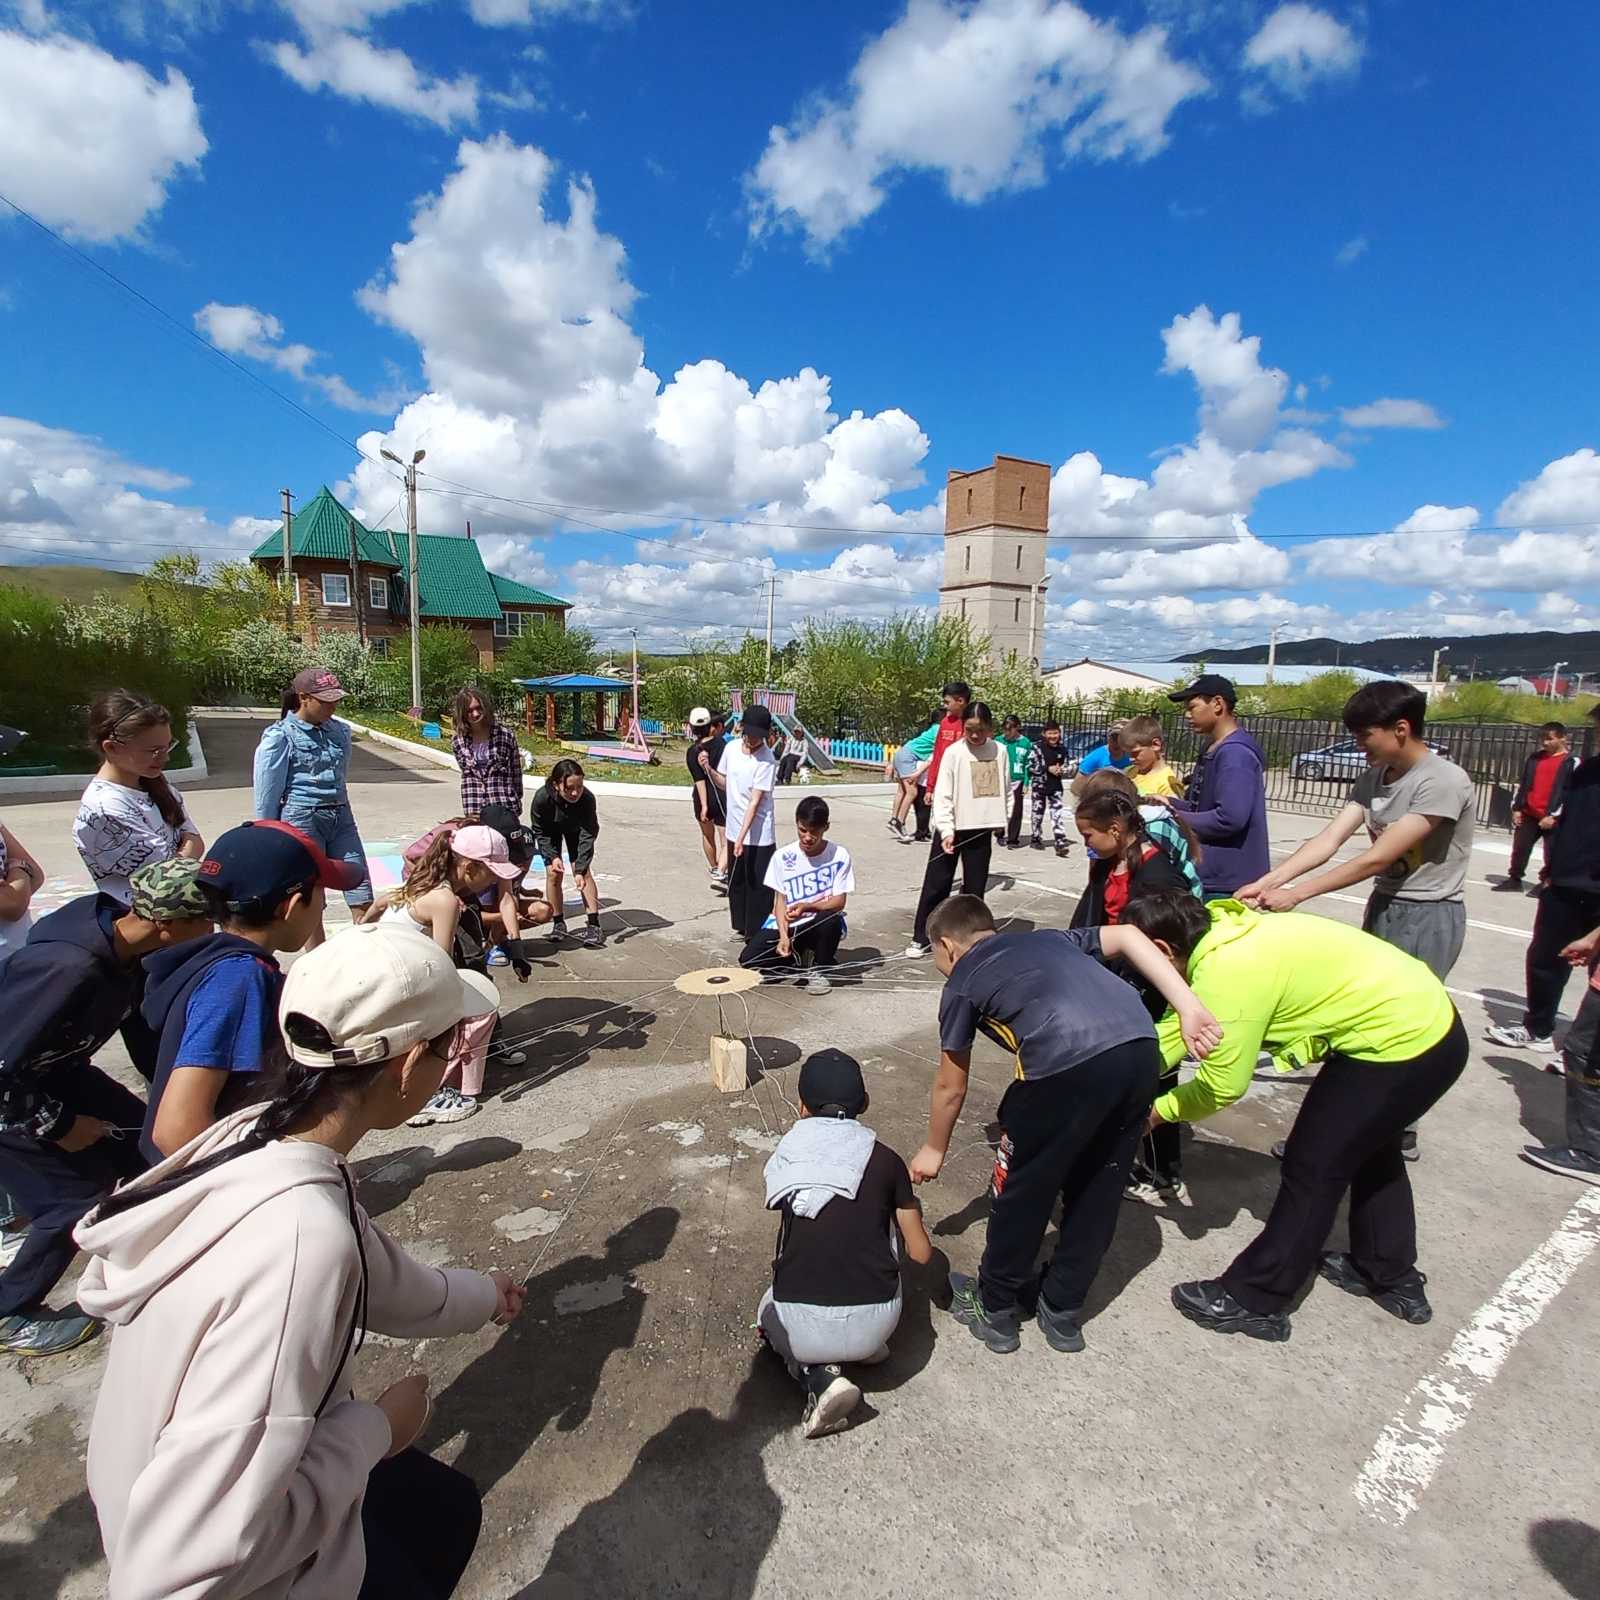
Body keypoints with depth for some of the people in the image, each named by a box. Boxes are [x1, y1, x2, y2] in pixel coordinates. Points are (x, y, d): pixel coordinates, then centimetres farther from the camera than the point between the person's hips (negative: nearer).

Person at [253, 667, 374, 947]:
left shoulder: (339, 731, 8)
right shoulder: (280, 737, -7)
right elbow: (266, 795, -4)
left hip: (341, 819, 5)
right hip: (301, 821, -5)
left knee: (362, 895, 0)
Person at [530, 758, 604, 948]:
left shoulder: (587, 799, -39)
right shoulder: (542, 797, -37)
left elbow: (588, 836, -31)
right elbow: (540, 832, -19)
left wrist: (580, 870, -37)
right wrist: (553, 857, -31)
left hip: (575, 829, 0)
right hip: (551, 830, 1)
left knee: (584, 871, -11)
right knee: (553, 873, -8)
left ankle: (593, 925, -10)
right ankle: (558, 923, 8)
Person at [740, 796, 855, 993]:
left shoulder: (839, 856, -10)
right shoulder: (782, 857, -6)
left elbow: (839, 902, -12)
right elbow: (780, 901, -4)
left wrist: (807, 907, -30)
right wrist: (784, 936, -20)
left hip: (820, 924, -1)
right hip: (787, 925, 2)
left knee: (831, 919, -38)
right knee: (748, 960, -20)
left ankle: (819, 969, -7)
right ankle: (799, 958, 8)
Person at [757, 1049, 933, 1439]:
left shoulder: (784, 1158, 6)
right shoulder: (886, 1161, 1)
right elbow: (921, 1254, 11)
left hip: (799, 1327, -1)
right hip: (874, 1324, 1)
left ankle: (819, 1377, 8)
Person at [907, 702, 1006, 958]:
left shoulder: (999, 751, 1)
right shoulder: (954, 752, -8)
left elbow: (1001, 789, 13)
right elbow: (942, 795, -11)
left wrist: (999, 821, 13)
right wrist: (947, 831, -19)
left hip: (982, 827, 3)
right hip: (952, 827, -3)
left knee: (975, 885, 10)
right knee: (936, 883, 1)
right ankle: (921, 937, 10)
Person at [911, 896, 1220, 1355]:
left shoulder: (962, 981, 18)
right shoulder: (1049, 937, 31)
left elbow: (950, 1086, 23)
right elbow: (1128, 937, 17)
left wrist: (934, 1150, 40)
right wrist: (1190, 1009, 11)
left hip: (1067, 1063, -6)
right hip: (1140, 1048, 6)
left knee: (1023, 1189, 18)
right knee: (1098, 1189, 24)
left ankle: (996, 1310, 37)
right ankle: (1062, 1312, 41)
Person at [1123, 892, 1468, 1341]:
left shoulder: (1224, 973, -27)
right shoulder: (1223, 940, 1)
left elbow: (1221, 1086, -18)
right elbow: (1176, 1029, 7)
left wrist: (1158, 1110, -2)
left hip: (1400, 1043, -10)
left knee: (1313, 1168, 2)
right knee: (1368, 1145, 27)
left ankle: (1254, 1301, 17)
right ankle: (1392, 1276, 47)